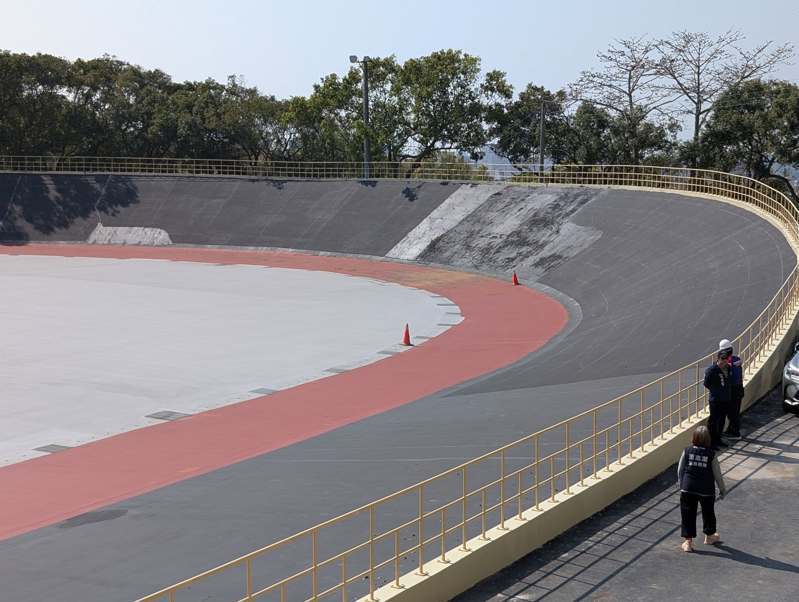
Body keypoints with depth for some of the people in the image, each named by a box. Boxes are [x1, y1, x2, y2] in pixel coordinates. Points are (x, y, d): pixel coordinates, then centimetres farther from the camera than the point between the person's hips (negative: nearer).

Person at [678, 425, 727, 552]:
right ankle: (709, 536, 40)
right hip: (706, 490, 0)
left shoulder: (687, 451, -6)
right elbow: (717, 474, -2)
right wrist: (722, 490, 12)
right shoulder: (711, 455, -9)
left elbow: (680, 470, 1)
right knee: (708, 513, 21)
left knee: (688, 514, 8)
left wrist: (682, 485, 16)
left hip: (688, 489, 0)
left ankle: (687, 540, 7)